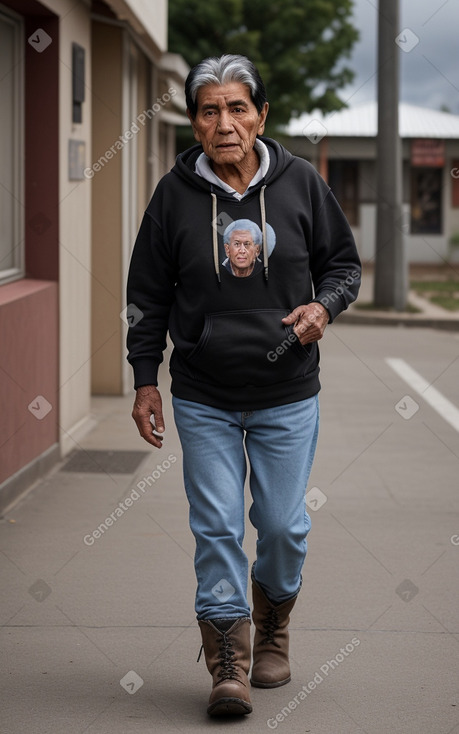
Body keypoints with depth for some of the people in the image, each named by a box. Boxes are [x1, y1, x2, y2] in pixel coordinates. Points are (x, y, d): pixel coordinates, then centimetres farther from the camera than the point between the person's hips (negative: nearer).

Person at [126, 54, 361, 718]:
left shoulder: (301, 182, -3)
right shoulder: (174, 195, -3)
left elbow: (343, 262, 9)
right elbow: (149, 295, 5)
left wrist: (324, 304, -12)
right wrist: (145, 381, 3)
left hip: (288, 395, 0)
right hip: (203, 397, 0)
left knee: (284, 525, 6)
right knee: (217, 528, -3)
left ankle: (273, 629, 33)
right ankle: (228, 662, 7)